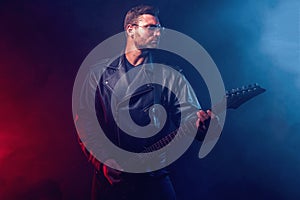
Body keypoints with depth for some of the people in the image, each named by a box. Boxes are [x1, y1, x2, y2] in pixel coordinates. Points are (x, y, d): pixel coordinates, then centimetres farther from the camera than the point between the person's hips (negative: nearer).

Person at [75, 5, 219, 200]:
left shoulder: (170, 77, 3)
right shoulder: (100, 73, 3)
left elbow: (191, 114, -9)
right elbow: (84, 122, -2)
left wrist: (201, 123, -32)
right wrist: (107, 163, -14)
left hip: (153, 178, 0)